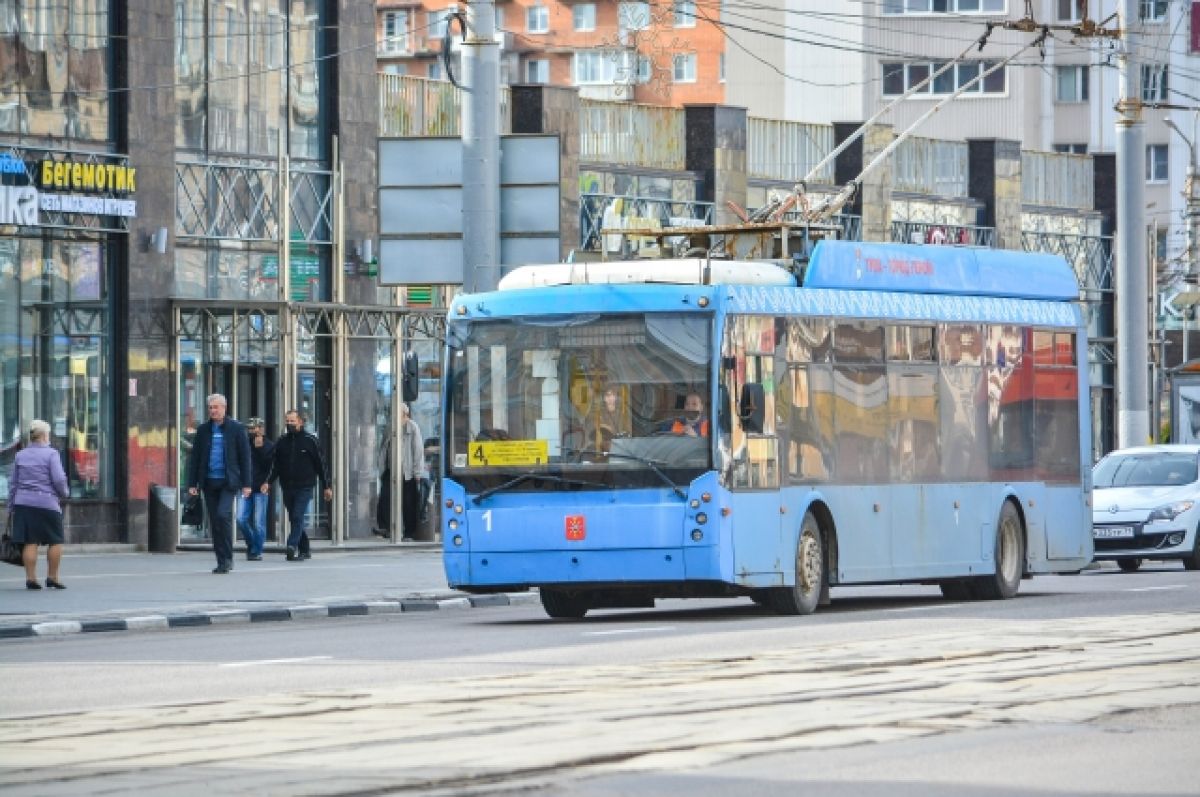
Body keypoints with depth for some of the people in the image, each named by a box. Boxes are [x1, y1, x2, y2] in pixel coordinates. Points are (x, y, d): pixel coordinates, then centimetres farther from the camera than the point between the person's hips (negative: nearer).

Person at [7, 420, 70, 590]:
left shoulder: (20, 456, 10)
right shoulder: (51, 454, -6)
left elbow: (13, 484, 12)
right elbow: (59, 479, -12)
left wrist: (11, 507, 17)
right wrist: (64, 493, 7)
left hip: (23, 503, 5)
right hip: (46, 503, -5)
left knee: (30, 543, 4)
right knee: (55, 541, 6)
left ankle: (30, 578, 0)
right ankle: (52, 577, 4)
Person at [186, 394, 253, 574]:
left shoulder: (237, 429, 1)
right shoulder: (203, 429, 9)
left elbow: (245, 456, 1)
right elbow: (195, 457, 11)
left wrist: (246, 483, -4)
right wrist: (192, 483, 4)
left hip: (228, 481, -4)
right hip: (209, 482, 4)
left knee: (223, 514, -19)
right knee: (214, 521, 4)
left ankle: (227, 558, -9)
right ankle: (222, 561, 10)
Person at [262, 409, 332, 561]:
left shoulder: (310, 440, 0)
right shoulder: (281, 442, 10)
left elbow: (321, 464, 2)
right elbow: (274, 464, 9)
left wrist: (327, 486, 2)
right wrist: (268, 482, -6)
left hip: (304, 487, -4)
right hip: (287, 488, 4)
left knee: (298, 518, -16)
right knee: (295, 519, 8)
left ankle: (292, 547, -24)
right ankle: (305, 549, 18)